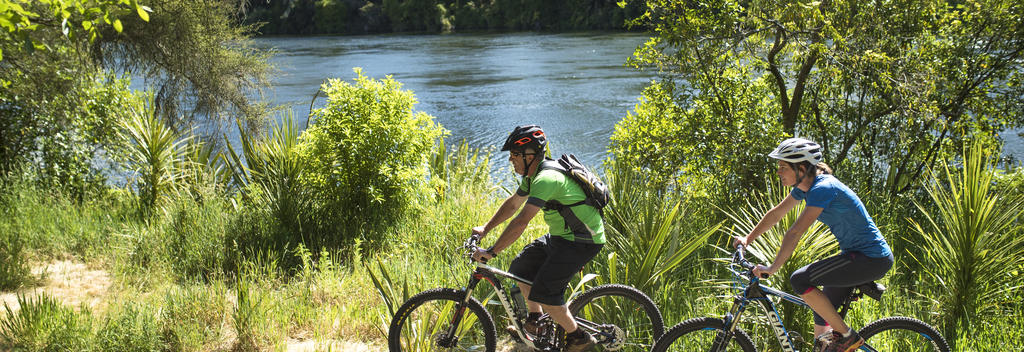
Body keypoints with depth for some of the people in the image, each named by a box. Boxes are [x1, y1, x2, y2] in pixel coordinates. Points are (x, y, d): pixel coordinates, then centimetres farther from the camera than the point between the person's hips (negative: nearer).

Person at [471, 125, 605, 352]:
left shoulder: (546, 179, -27)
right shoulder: (533, 175, 5)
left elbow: (521, 222, -33)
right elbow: (513, 204, 21)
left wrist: (491, 252, -31)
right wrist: (485, 229, 19)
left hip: (582, 243, -10)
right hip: (561, 237, 10)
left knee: (543, 292, -14)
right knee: (521, 268, 12)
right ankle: (534, 321, 27)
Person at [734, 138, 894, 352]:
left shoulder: (822, 189, -22)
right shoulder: (805, 186, 6)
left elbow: (795, 233, -27)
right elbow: (776, 214, 18)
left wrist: (773, 268, -27)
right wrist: (748, 238, 19)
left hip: (872, 260, -10)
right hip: (857, 255, 10)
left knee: (800, 280, -18)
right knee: (822, 309, 9)